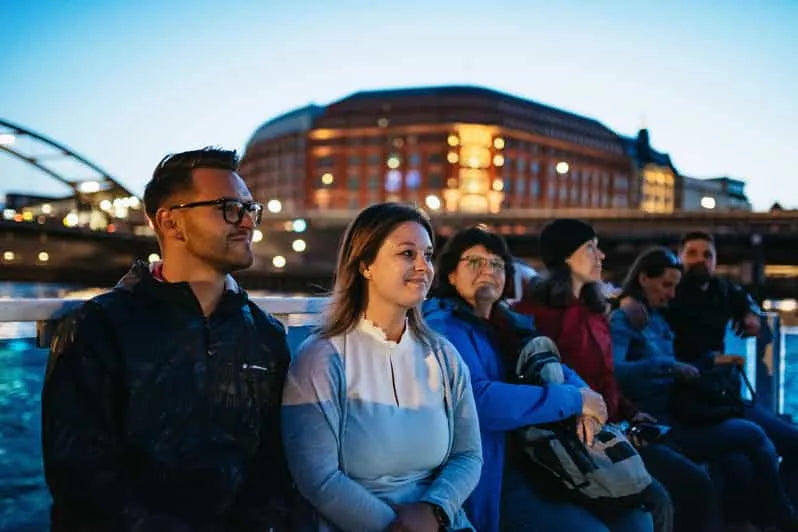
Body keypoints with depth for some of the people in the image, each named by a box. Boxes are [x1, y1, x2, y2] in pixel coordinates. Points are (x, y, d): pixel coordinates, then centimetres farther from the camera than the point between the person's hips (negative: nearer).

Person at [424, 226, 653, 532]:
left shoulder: (505, 324, 16)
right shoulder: (443, 328, -12)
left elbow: (554, 368, 15)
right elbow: (479, 400, -27)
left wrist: (582, 394, -11)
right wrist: (574, 400, -19)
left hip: (533, 459, 9)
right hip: (486, 475, -8)